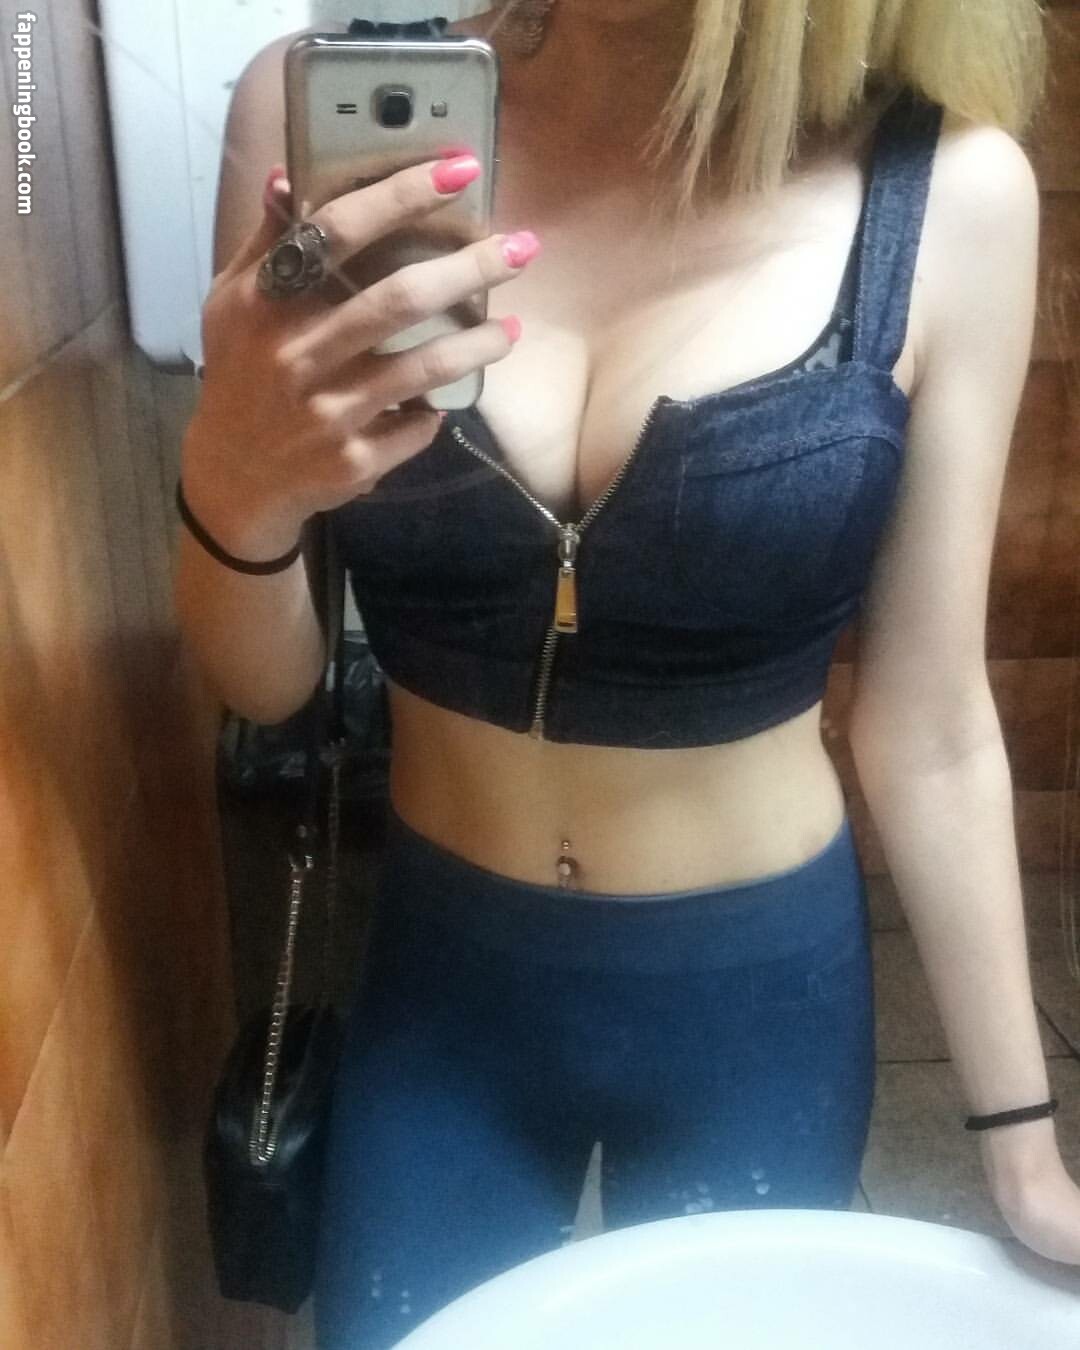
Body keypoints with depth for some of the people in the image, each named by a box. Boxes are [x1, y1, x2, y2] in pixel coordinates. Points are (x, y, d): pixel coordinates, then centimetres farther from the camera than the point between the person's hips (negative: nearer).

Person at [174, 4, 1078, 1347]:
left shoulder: (945, 190, -16)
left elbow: (927, 729, -7)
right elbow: (264, 682, -7)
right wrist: (233, 490, -30)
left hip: (759, 994, 0)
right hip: (437, 978, 1)